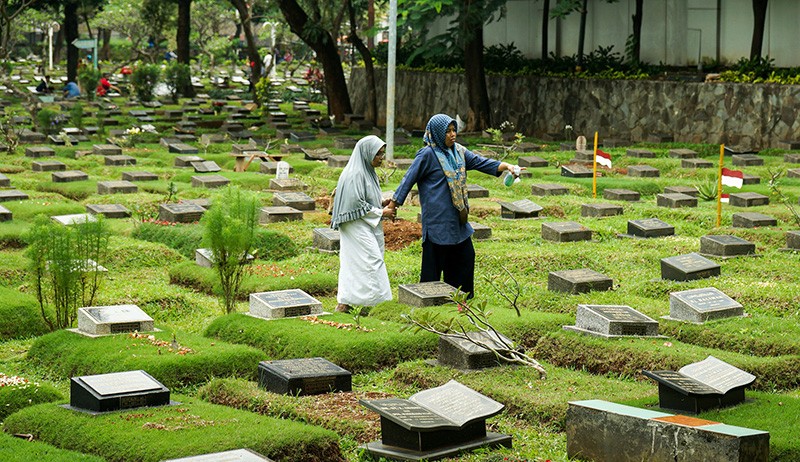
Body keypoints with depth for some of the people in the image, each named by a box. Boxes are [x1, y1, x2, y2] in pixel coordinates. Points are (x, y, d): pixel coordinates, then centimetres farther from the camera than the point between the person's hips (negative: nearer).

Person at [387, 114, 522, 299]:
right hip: (437, 219, -8)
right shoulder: (427, 155, -11)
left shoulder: (458, 151, 10)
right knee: (435, 260, -2)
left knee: (466, 256, 13)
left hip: (457, 217, 8)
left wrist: (506, 166, -7)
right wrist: (391, 206, -11)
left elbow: (481, 162, 8)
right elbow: (408, 180, -9)